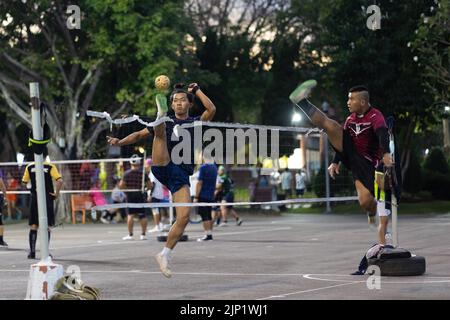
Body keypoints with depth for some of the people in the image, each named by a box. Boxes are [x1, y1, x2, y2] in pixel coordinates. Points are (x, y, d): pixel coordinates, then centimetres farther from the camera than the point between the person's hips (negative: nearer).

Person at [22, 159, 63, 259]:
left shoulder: (30, 167, 1)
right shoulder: (50, 166, -6)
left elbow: (24, 182, 6)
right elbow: (59, 181, -15)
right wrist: (56, 193, -5)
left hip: (35, 198, 2)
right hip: (47, 198, -2)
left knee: (33, 226, 8)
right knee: (47, 226, 5)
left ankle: (32, 252, 5)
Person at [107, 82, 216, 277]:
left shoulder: (195, 123, 15)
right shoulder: (168, 122, 17)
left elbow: (211, 109, -4)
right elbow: (139, 135, 15)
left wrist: (197, 90, 5)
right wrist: (120, 142, 0)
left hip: (182, 174, 0)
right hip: (163, 167, 0)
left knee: (184, 216, -12)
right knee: (160, 130, -22)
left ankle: (165, 255, -2)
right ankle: (160, 116, -59)